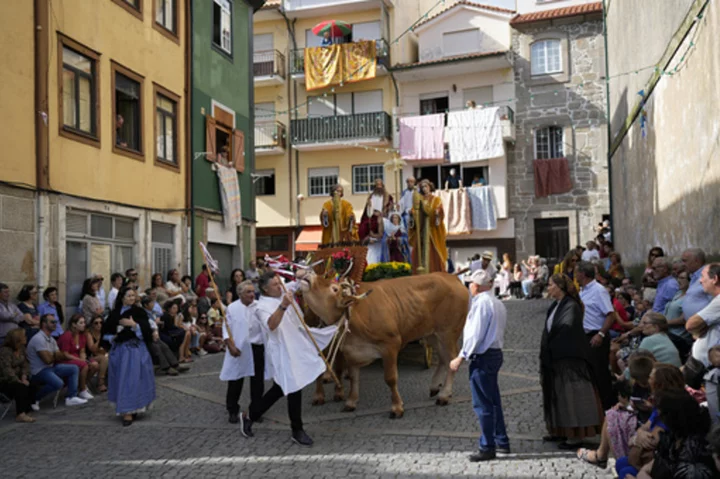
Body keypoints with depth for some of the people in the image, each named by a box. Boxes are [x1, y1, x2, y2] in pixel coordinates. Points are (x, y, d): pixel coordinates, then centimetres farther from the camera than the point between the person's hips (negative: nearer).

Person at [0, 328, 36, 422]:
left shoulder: (21, 348, 4)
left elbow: (25, 364, 2)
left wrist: (24, 377, -15)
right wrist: (20, 382, -28)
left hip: (16, 377, 7)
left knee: (32, 385, -16)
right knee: (21, 387, -30)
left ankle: (26, 410, -7)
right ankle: (20, 414, -28)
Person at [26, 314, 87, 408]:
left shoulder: (51, 339, 13)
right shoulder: (39, 339, -19)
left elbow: (58, 356, 9)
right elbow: (47, 360, -22)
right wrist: (55, 356, 0)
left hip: (51, 367, 10)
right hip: (39, 371, -10)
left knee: (74, 368, 3)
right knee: (58, 383, -32)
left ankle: (71, 397, -2)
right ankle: (34, 398, -11)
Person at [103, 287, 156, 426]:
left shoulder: (139, 312, -2)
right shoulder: (115, 314, 8)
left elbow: (146, 330, -9)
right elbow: (106, 330, 17)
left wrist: (134, 324, -21)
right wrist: (111, 337, -2)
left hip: (135, 350, -4)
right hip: (119, 350, 4)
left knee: (131, 380, -7)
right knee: (120, 380, 9)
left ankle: (128, 412, -6)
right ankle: (122, 408, 24)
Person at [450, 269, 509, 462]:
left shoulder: (481, 303, -15)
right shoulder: (498, 303, 13)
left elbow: (475, 334, -20)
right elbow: (496, 331, 13)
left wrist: (461, 357, -16)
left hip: (482, 357, -9)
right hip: (496, 353, 9)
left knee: (482, 404, -1)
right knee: (493, 401, 16)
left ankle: (487, 448, 5)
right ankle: (502, 443, 24)